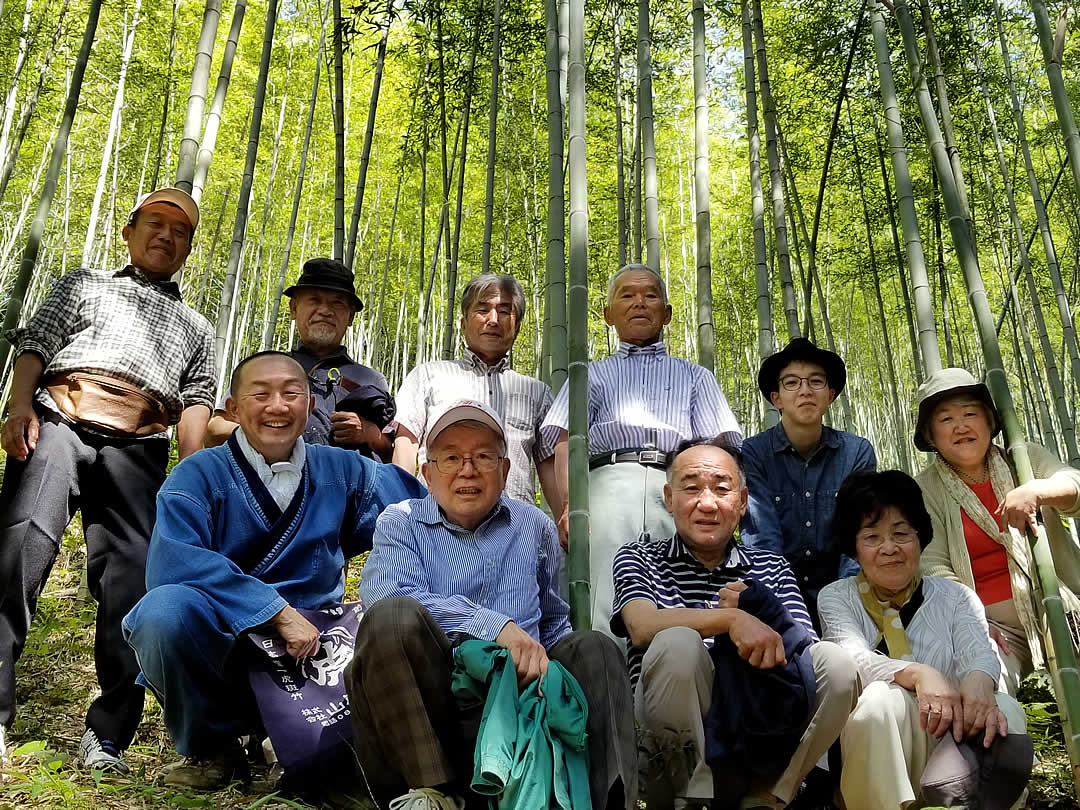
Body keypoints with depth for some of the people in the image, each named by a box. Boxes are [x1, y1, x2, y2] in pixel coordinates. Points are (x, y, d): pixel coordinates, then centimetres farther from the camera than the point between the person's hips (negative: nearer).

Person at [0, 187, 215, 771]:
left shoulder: (196, 328, 29)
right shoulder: (85, 284, 26)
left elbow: (196, 398, 16)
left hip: (136, 450, 1)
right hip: (59, 423, -1)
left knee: (129, 583, -8)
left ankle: (107, 735, -2)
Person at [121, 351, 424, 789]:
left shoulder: (342, 471, 6)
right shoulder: (199, 475, -4)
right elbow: (172, 564, -21)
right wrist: (278, 610, -24)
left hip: (310, 644, 3)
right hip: (216, 646, -2)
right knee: (165, 608, -32)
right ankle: (209, 749, -2)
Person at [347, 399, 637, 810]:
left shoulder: (535, 527, 18)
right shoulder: (400, 522, 8)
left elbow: (553, 624, 27)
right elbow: (388, 597, -14)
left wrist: (542, 663, 3)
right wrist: (494, 625, -24)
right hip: (430, 693, -2)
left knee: (594, 648, -19)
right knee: (393, 617, -29)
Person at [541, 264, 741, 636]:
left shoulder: (695, 376, 31)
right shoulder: (592, 374, 29)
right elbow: (567, 442, 12)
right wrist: (569, 504, -7)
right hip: (610, 481, 0)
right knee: (606, 612, -16)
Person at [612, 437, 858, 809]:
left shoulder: (771, 567, 17)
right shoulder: (638, 559, 9)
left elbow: (802, 655, 4)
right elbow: (643, 627, -13)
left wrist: (757, 614, -15)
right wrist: (731, 618, -25)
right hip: (676, 735, -3)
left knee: (835, 661, -18)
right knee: (676, 643, -31)